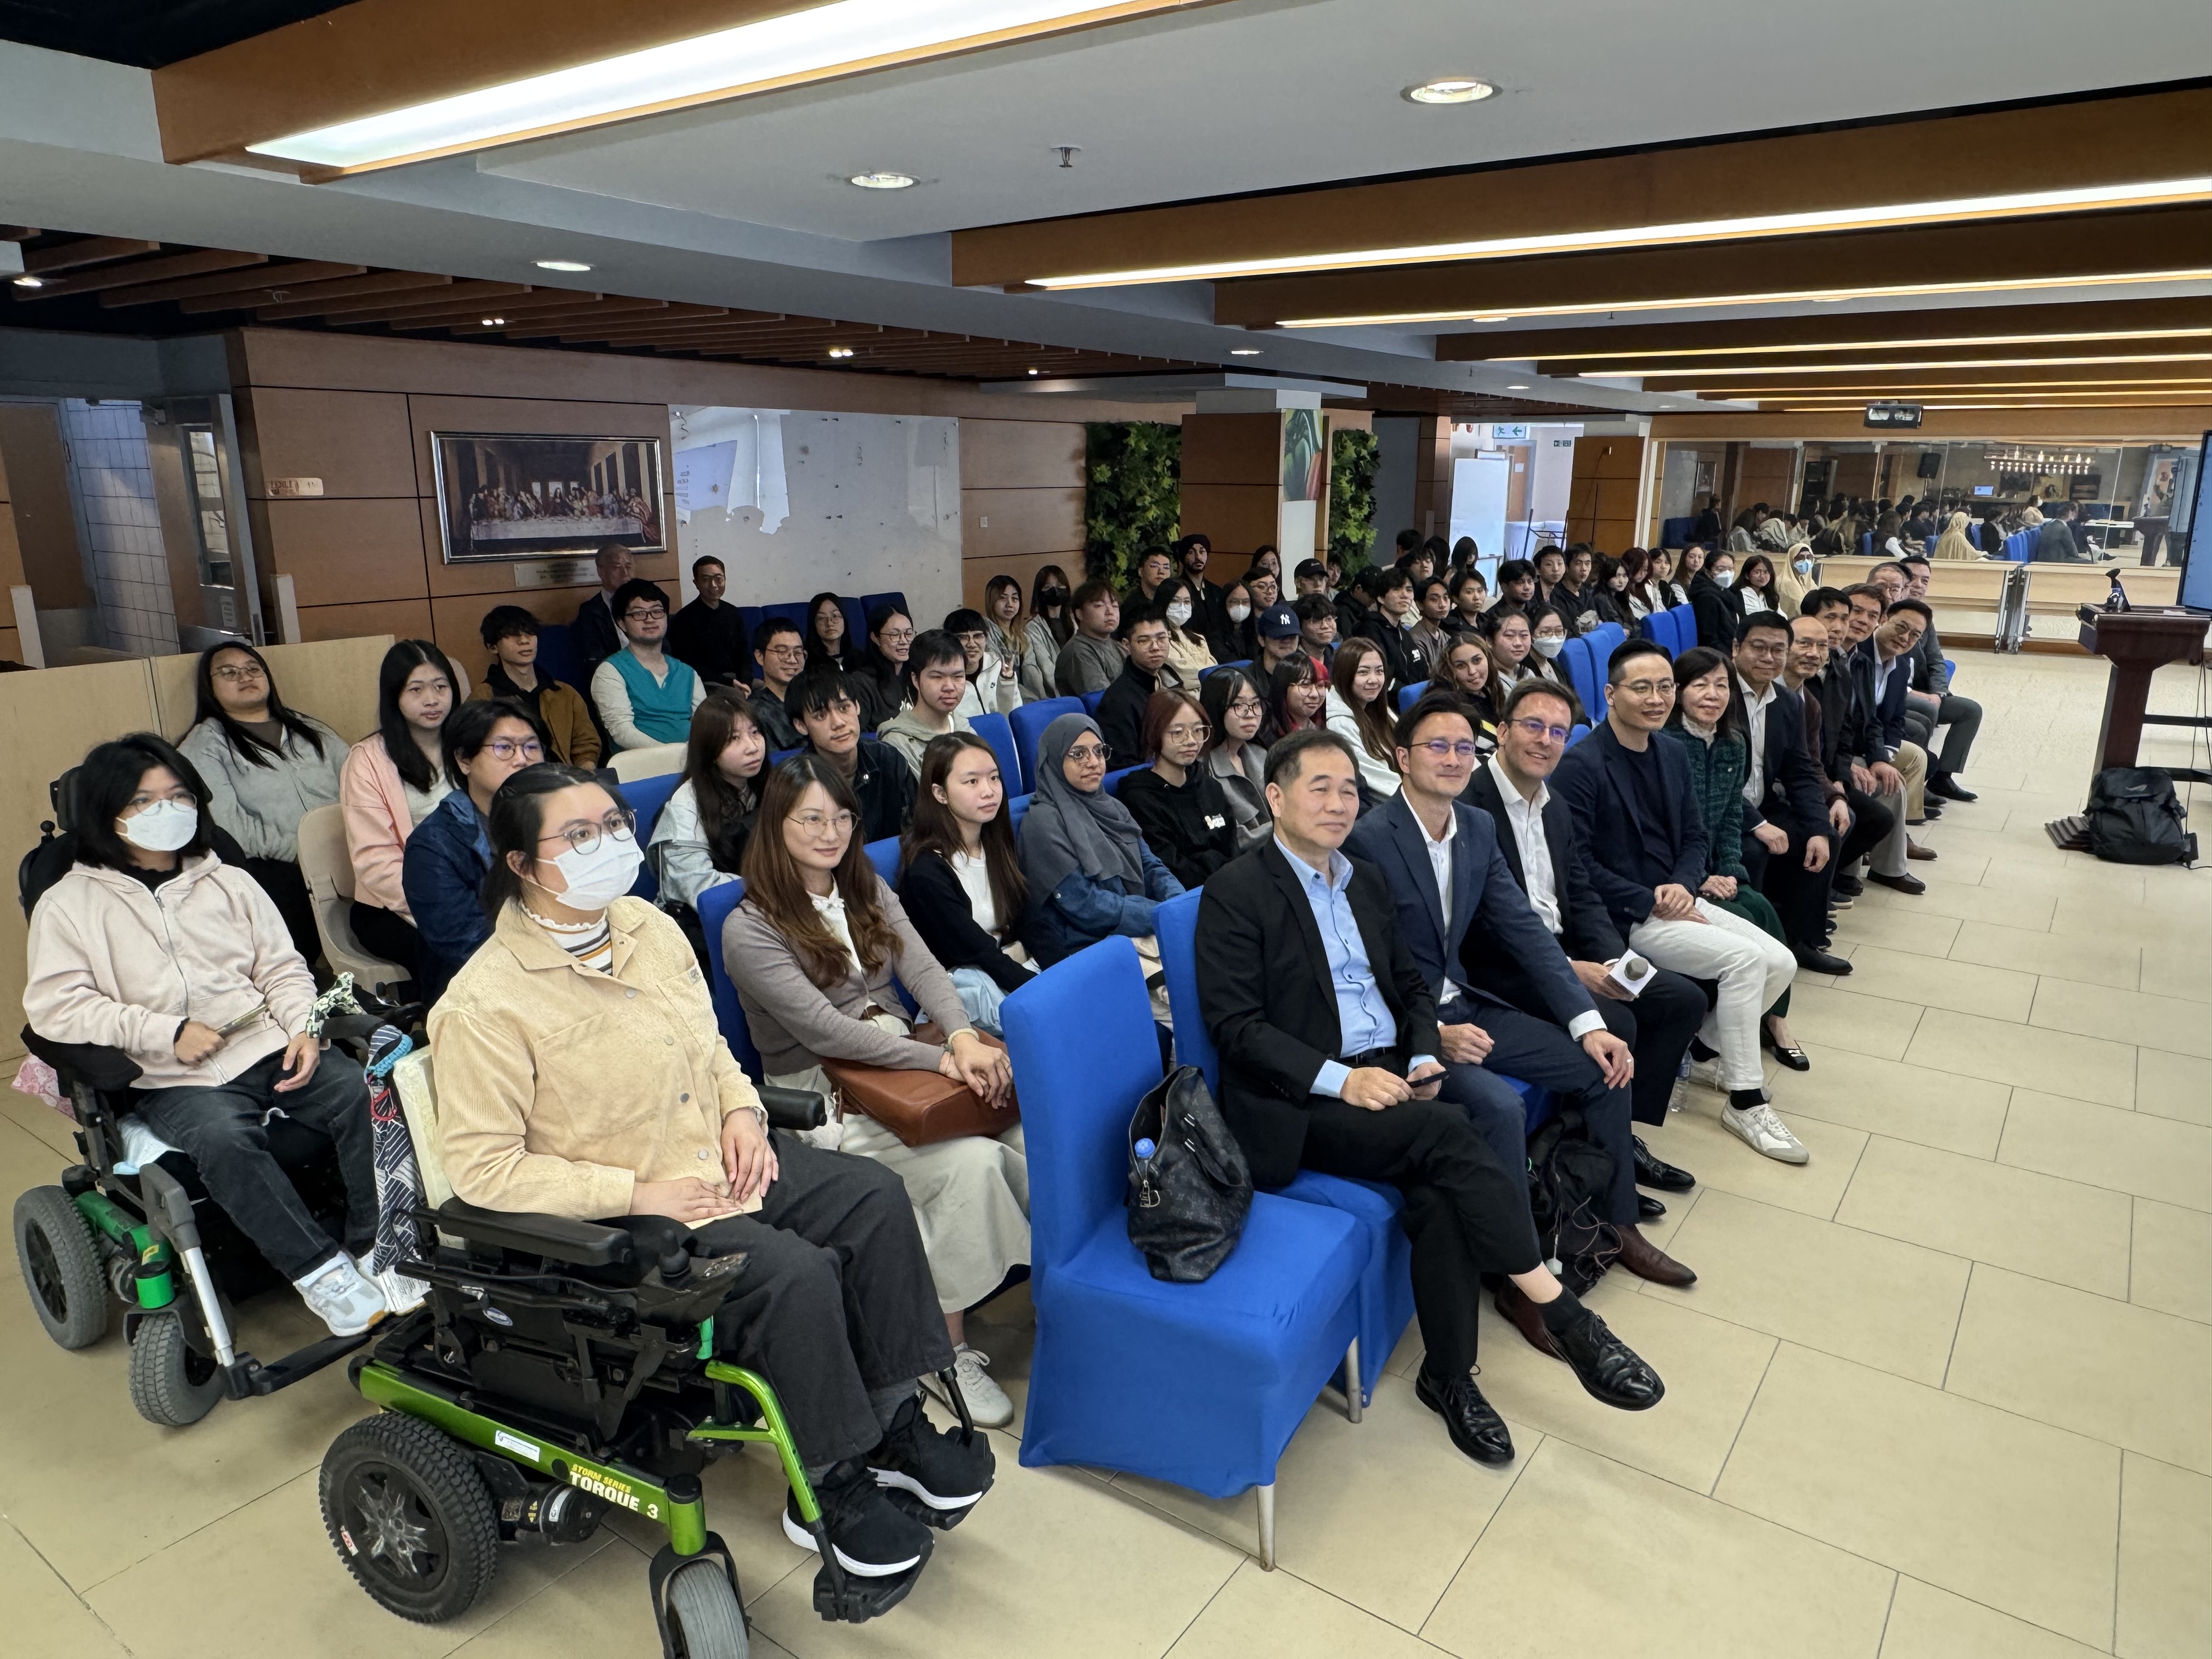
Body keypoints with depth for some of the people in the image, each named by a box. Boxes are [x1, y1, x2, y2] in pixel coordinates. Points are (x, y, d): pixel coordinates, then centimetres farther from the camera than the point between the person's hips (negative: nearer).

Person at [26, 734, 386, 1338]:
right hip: (175, 1080, -3)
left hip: (270, 1049, 3)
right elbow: (53, 1005, -3)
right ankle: (320, 1272, -27)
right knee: (224, 1138, -36)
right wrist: (168, 1033, -13)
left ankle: (375, 1253, -17)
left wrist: (303, 1030, -5)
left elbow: (283, 969, 15)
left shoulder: (229, 882, 19)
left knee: (365, 1094, -25)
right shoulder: (68, 904, 8)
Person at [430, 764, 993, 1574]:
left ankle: (892, 1422, 8)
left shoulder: (649, 926, 3)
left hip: (721, 1157, 8)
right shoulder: (484, 1005, -19)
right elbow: (483, 1168, -18)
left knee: (874, 1198, -6)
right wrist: (639, 1192, -20)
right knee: (797, 1273, -25)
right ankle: (830, 1490, -3)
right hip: (621, 1215, -7)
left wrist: (742, 1111, -3)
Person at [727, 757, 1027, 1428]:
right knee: (969, 1162, -27)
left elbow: (924, 970, 1)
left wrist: (965, 1037, -20)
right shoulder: (749, 930, -8)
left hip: (900, 1058, 6)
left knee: (1031, 1138, -21)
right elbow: (824, 1030, -17)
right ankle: (950, 1351, -12)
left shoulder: (868, 890, 12)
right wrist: (941, 1060, -22)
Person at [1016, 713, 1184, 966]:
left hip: (1134, 935, 7)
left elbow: (1150, 866, 11)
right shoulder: (1044, 822, -11)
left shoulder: (1111, 808, 13)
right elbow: (1084, 906, -15)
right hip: (1081, 950, -7)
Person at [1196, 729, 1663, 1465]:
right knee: (1446, 1133, -27)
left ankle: (1448, 1375, -2)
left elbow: (1412, 985, 20)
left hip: (1389, 1075, 6)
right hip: (1297, 1103, -6)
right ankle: (1563, 1316, -15)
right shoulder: (1235, 894, -7)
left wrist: (1424, 1058, 0)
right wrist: (1341, 1078, -22)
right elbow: (1235, 1025, -13)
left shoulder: (1366, 880, 16)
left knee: (1439, 1191, -22)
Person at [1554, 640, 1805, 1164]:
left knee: (1780, 962, -2)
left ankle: (1699, 1043, 19)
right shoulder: (1582, 765, -16)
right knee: (1745, 958, -20)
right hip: (1622, 919, -8)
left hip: (1674, 901, 8)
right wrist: (1650, 902, -18)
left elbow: (1694, 838, 15)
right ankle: (1745, 1102, -7)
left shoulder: (1671, 756, 10)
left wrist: (1683, 886, -7)